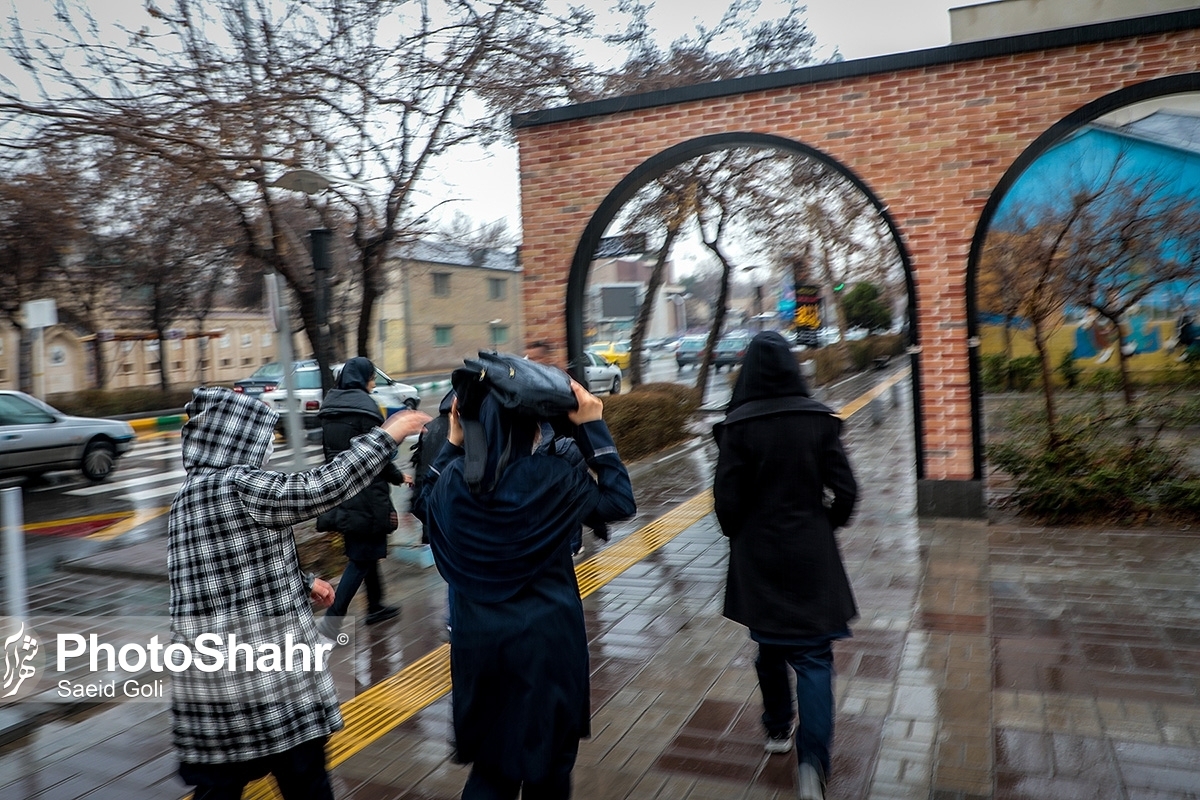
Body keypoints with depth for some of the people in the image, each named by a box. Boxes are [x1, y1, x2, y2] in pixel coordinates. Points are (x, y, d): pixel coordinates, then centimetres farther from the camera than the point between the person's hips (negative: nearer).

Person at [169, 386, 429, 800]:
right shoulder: (239, 485, -15)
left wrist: (302, 582, 20)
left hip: (207, 661, 8)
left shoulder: (187, 496, 12)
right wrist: (384, 436, -16)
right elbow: (318, 488, -22)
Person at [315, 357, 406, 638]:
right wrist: (398, 476, 0)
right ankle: (332, 620, -5)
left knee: (364, 550, 21)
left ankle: (375, 606, 32)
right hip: (365, 492, -8)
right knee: (362, 557, -1)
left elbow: (330, 451, 14)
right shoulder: (365, 406, -15)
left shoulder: (330, 406, 9)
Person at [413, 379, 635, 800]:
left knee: (492, 755, 19)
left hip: (479, 638, 3)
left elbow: (425, 503, 17)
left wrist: (452, 442, 10)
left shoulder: (455, 478, -7)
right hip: (546, 636, -3)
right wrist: (593, 428, -7)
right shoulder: (551, 477, -17)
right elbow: (621, 502, -4)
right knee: (549, 752, 18)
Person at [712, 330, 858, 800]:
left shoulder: (737, 426, -11)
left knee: (770, 647, 21)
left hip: (757, 557, 0)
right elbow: (845, 490, -6)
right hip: (811, 555, 0)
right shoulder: (819, 419, -7)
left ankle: (778, 729, 38)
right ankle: (812, 761, -7)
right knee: (813, 658, 5)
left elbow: (727, 501, -10)